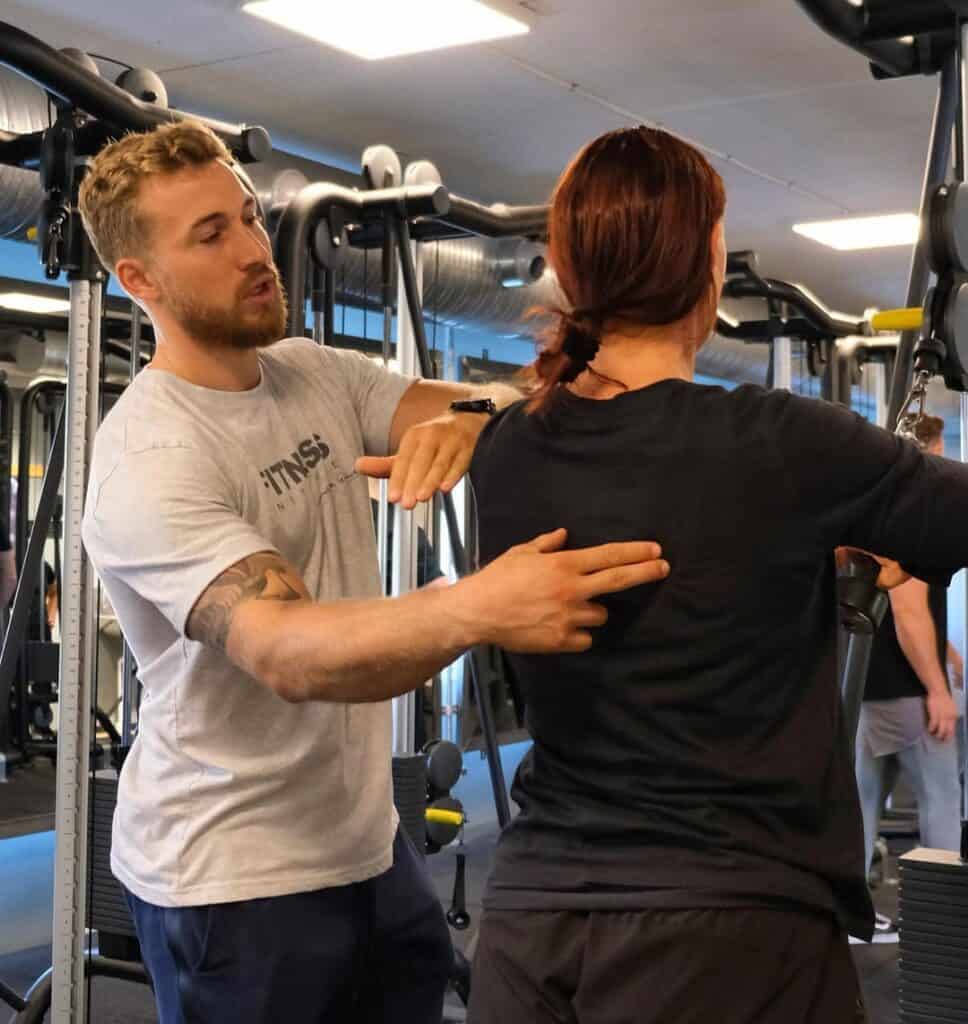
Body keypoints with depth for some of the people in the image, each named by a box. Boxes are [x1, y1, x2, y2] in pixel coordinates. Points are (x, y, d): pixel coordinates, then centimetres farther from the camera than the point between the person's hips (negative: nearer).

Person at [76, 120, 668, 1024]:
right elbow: (285, 652, -35)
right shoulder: (149, 462, -22)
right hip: (231, 879, -7)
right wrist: (475, 610, -52)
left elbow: (495, 411, -6)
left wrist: (465, 422, -31)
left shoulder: (318, 374, 2)